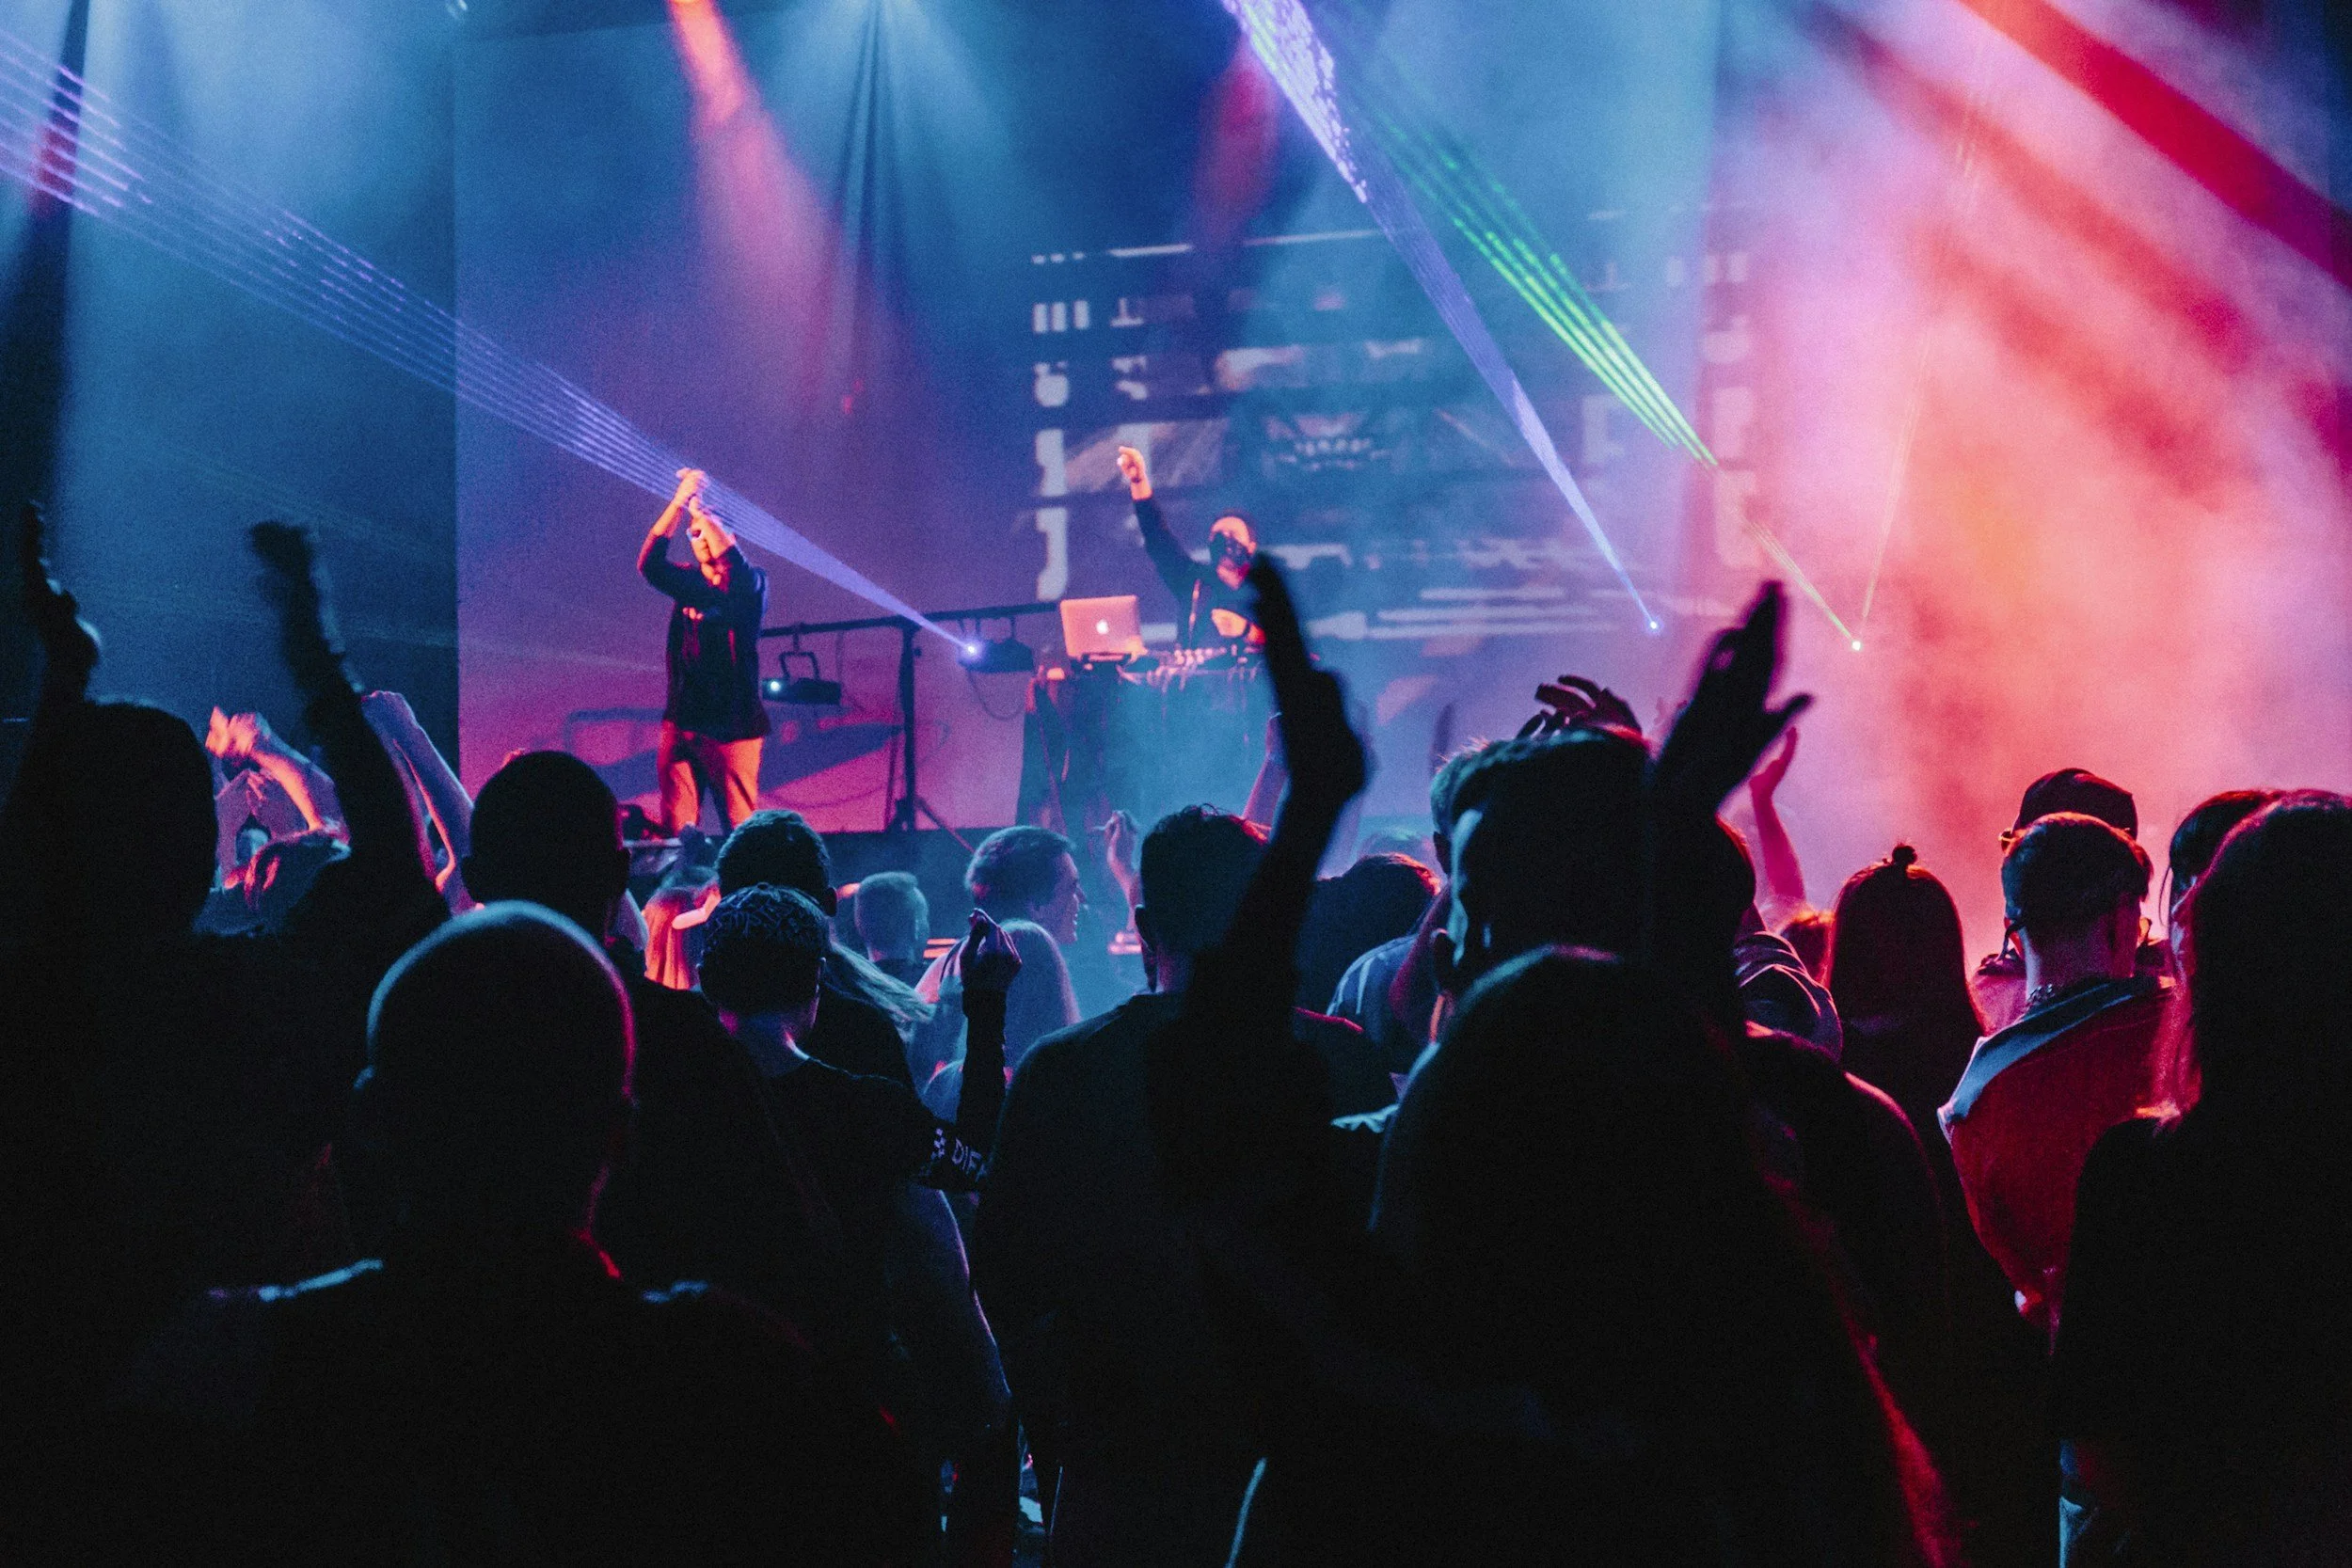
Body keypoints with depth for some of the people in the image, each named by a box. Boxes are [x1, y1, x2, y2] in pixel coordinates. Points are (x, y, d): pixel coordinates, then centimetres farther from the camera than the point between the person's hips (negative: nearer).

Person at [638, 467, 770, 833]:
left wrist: (698, 509, -12)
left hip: (732, 725, -4)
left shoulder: (751, 584, 2)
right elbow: (649, 563, -5)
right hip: (682, 722, 4)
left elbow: (735, 562, -20)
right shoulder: (687, 583, 13)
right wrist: (678, 503, -11)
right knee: (675, 830, -1)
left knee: (742, 828, -6)